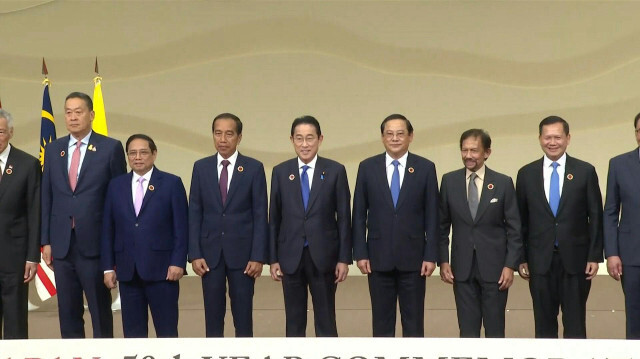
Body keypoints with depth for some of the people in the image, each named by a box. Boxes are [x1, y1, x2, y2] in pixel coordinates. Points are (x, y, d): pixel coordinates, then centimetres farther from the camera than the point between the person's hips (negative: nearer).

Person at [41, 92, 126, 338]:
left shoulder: (111, 148, -1)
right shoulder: (53, 149, 11)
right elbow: (47, 198, 11)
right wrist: (46, 241, 6)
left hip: (95, 243, -4)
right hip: (62, 244, 4)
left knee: (100, 311, 4)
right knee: (68, 313, 10)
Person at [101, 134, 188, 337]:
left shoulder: (172, 183, 2)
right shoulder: (116, 185, 10)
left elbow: (181, 227, -2)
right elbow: (108, 229, 10)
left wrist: (178, 262, -9)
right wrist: (108, 267, 4)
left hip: (161, 269, -3)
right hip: (127, 271, 3)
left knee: (166, 330, 1)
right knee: (132, 331, 7)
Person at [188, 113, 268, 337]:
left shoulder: (254, 168, 0)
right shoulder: (201, 167, 6)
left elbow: (260, 215, -2)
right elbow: (194, 213, 5)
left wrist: (258, 256, -8)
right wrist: (194, 254, -3)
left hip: (242, 252, -2)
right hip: (210, 252, 2)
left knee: (243, 316, 3)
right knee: (213, 316, 6)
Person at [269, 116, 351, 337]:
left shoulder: (335, 171, 0)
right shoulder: (280, 172, 4)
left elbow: (344, 217, 0)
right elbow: (274, 218, 6)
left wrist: (344, 258, -4)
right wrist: (273, 259, 2)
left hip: (323, 256, -2)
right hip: (290, 257, 2)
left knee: (325, 320, 4)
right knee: (294, 320, 9)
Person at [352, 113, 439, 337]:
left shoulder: (425, 168, 1)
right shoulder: (367, 167, 4)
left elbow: (432, 216, 1)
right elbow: (359, 214, 4)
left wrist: (431, 255, -4)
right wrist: (360, 253, -2)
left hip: (413, 257, -1)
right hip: (379, 257, 1)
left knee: (414, 322, 5)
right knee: (381, 322, 7)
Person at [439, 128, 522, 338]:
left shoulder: (503, 183, -1)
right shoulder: (449, 181, 3)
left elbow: (514, 228, 0)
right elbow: (442, 225, 8)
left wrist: (511, 265, -6)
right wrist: (443, 260, 1)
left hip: (494, 266, -1)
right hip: (462, 267, 1)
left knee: (495, 328, 5)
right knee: (467, 329, 6)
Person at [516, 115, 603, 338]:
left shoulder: (585, 171, 1)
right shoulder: (526, 174, 5)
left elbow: (595, 217, 2)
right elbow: (521, 220, 8)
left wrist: (595, 256, -3)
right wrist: (521, 259, 4)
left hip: (575, 259, -1)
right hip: (540, 260, 1)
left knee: (575, 324, 4)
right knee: (544, 324, 8)